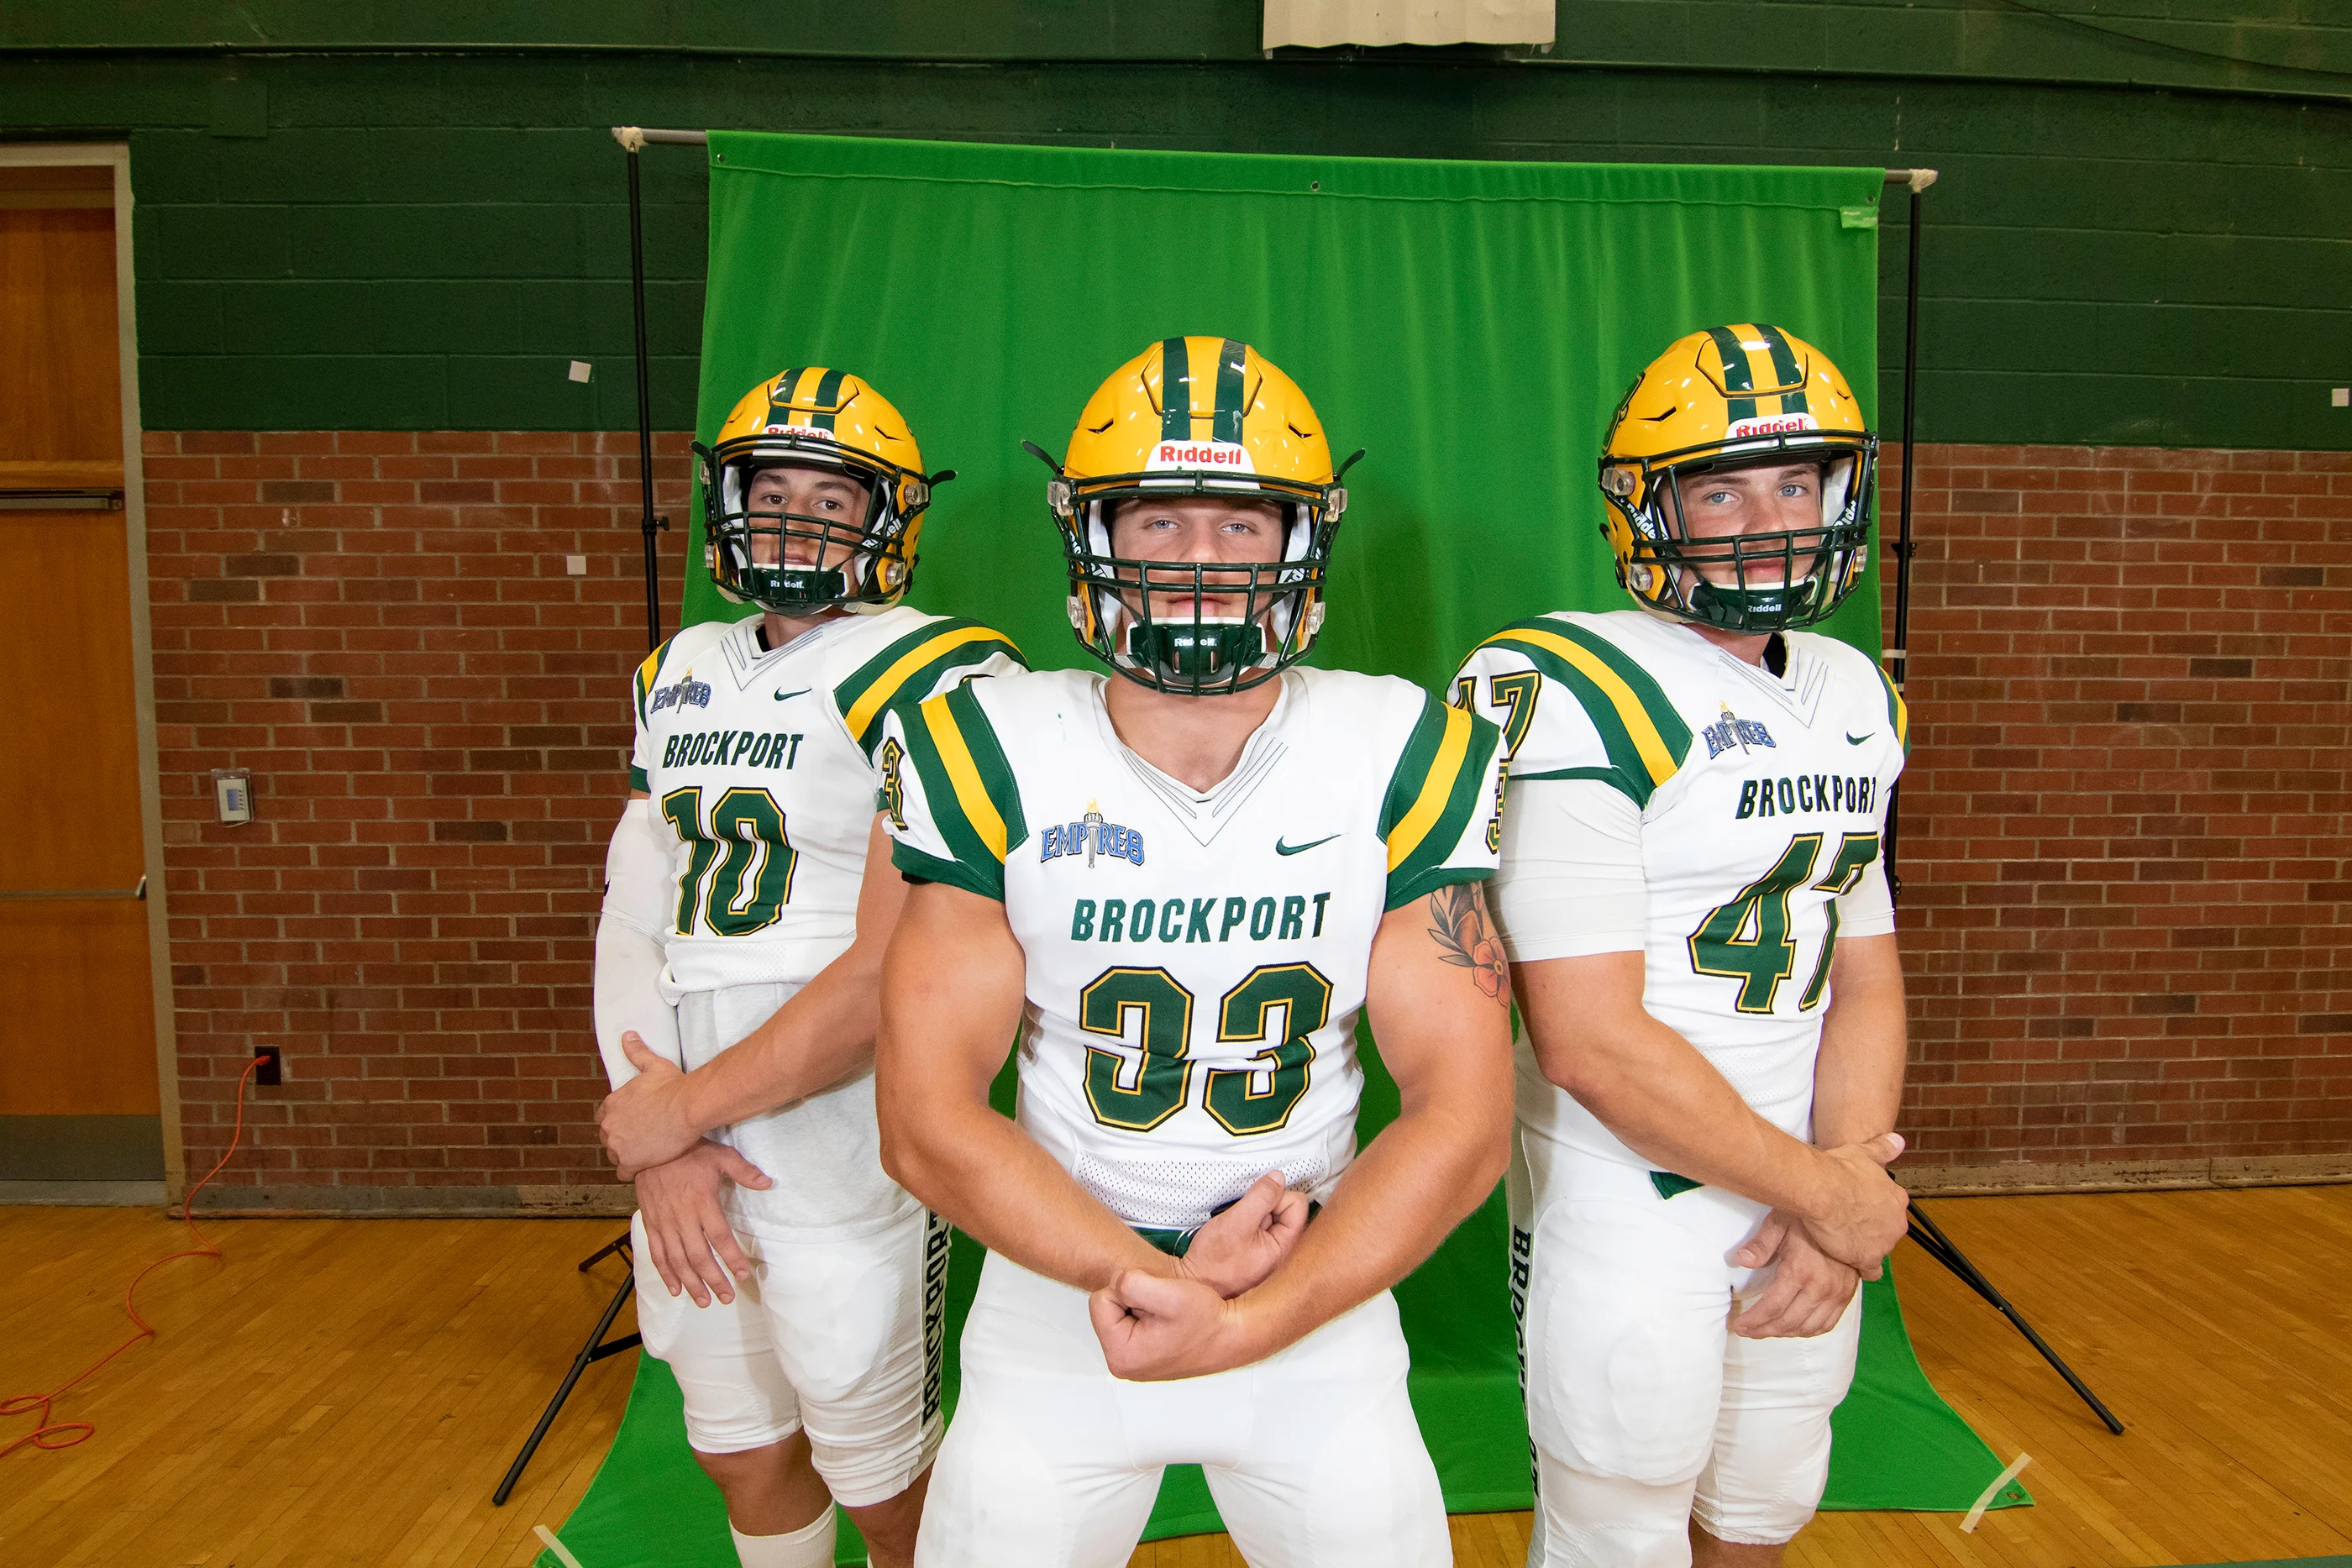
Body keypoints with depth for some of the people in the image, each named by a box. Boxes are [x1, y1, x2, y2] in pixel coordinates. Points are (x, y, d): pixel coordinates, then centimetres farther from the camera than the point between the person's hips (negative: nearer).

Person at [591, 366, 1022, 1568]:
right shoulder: (683, 674, 10)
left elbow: (892, 975, -19)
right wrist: (659, 1135, -7)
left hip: (845, 1164, -6)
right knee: (744, 1460, 24)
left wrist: (687, 1107, -11)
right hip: (688, 1165, 7)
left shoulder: (932, 684, -13)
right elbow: (632, 918, 5)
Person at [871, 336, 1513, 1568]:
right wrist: (1159, 1274, -21)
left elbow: (1463, 1117, -13)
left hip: (1320, 1310, 1)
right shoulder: (991, 760, -13)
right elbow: (927, 1120, -13)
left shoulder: (1406, 760, -12)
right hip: (1056, 1297, 0)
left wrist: (1251, 1322, -22)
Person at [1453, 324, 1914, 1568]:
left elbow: (1865, 976, 9)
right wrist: (1824, 1190, -11)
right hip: (1631, 1219, -7)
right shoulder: (1576, 696, -19)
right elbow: (1590, 1047, -23)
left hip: (1806, 1206, 7)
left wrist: (1846, 1178, -7)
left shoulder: (1856, 698, 6)